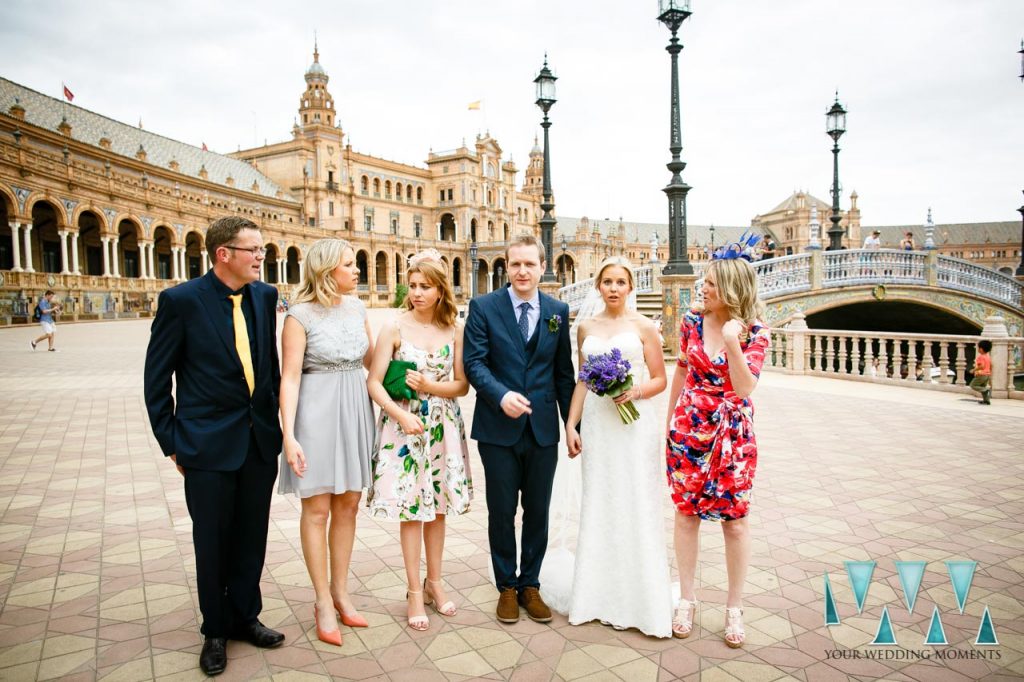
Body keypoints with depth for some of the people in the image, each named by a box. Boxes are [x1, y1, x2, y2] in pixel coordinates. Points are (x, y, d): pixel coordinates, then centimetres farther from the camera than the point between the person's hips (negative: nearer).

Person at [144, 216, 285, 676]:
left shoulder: (265, 296, 1)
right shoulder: (181, 300, -11)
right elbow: (157, 378, -5)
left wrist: (274, 421, 8)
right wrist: (171, 443, -4)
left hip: (260, 440, 4)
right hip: (208, 444, -4)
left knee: (252, 538, 15)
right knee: (212, 542, 11)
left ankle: (245, 616, 36)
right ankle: (215, 630, 32)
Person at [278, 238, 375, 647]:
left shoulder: (356, 307, 7)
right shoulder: (300, 314, -10)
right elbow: (289, 378, -13)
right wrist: (289, 435, -19)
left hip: (355, 412, 6)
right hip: (317, 413, -6)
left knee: (348, 505, 12)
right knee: (317, 509, 4)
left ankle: (340, 591, 28)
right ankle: (323, 602, 18)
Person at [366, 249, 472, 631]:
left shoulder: (454, 330, -1)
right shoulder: (395, 330, -7)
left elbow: (462, 385, 1)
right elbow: (374, 383, -9)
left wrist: (430, 386, -16)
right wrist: (402, 415, -22)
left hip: (443, 427, 3)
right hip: (404, 426, -2)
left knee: (437, 506, 12)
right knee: (411, 509, 3)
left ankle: (434, 582, 29)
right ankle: (415, 592, 17)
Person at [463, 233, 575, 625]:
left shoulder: (558, 311, 6)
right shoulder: (483, 307, -2)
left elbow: (563, 371, 7)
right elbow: (474, 362, -8)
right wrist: (502, 395, -25)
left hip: (543, 429, 2)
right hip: (499, 429, -2)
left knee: (538, 512, 12)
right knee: (502, 512, 10)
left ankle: (530, 584, 30)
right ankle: (506, 587, 29)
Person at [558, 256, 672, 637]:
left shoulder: (643, 326, 0)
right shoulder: (586, 327, 10)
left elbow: (660, 379, 2)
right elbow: (582, 380, 13)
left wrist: (637, 391, -18)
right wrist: (571, 425, 7)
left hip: (634, 423, -3)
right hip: (597, 423, 3)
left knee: (636, 508, 1)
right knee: (598, 506, 8)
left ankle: (641, 599, 15)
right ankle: (602, 594, 22)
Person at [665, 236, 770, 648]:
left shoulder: (754, 332, -9)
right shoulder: (692, 322, -2)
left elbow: (744, 388, -18)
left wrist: (732, 342, -29)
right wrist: (668, 420, 13)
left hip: (732, 434, -2)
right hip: (688, 428, 2)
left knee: (735, 520, 5)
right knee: (686, 512, 8)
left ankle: (735, 608, 23)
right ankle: (687, 599, 25)